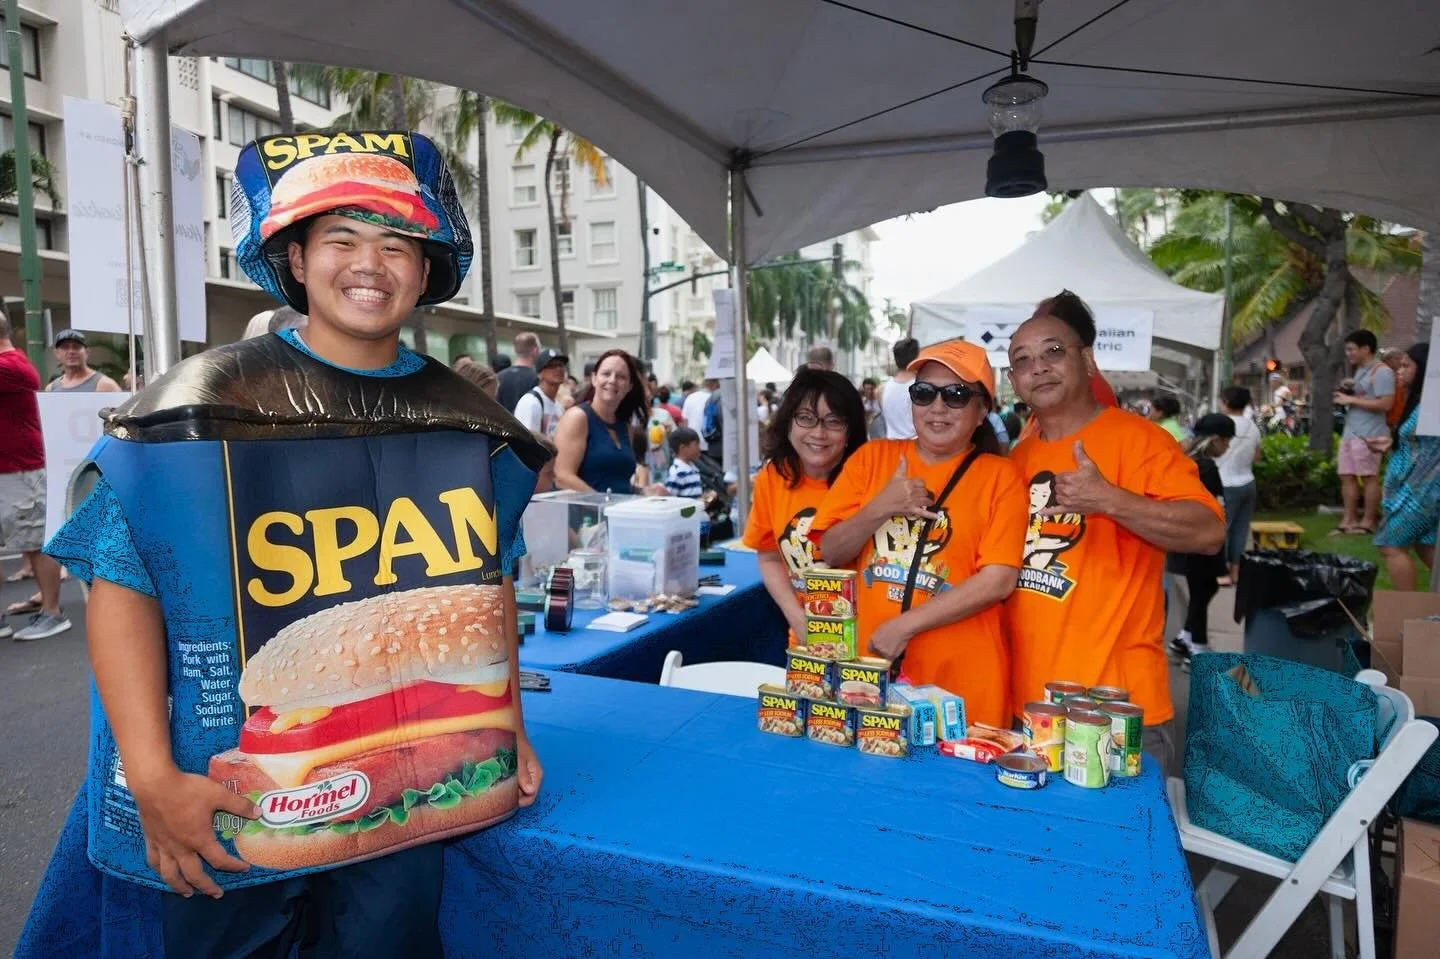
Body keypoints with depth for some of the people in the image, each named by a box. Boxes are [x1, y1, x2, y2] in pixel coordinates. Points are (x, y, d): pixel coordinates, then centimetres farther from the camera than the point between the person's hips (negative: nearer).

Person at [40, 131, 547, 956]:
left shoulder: (468, 422, 2)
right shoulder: (210, 402, -8)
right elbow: (123, 585, -9)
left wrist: (511, 725, 8)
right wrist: (151, 775, -15)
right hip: (235, 805, -2)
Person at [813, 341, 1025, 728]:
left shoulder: (999, 475, -3)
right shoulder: (872, 457, 4)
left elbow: (998, 580, -11)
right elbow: (830, 553, 3)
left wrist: (904, 625, -15)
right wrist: (878, 510, -15)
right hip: (868, 667, 3)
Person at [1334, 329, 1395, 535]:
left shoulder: (1381, 372, -10)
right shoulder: (1360, 371, 20)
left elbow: (1385, 404, -19)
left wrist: (1351, 400, -16)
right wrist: (1345, 394, 10)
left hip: (1368, 434, -9)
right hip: (1349, 432, 9)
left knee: (1369, 477, -3)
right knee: (1347, 477, 7)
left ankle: (1369, 521, 3)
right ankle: (1348, 520, 11)